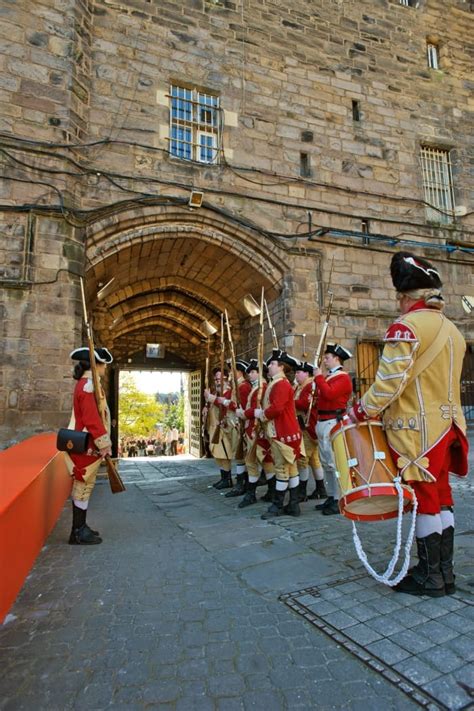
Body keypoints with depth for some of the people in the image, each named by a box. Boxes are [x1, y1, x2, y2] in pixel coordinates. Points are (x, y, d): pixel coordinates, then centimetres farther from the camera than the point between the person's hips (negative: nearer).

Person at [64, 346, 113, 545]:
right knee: (83, 486, -1)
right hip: (86, 446, -10)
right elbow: (92, 419, -23)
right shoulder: (88, 385, -18)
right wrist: (104, 444, -19)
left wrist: (102, 443, 20)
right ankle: (78, 532, 9)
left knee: (84, 486, 15)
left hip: (87, 445, 10)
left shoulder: (86, 384, 14)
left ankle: (80, 527, 25)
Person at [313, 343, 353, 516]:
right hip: (322, 423, 10)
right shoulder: (327, 377, 17)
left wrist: (318, 377, -16)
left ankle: (339, 500, 1)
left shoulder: (343, 377, -10)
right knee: (326, 463, 14)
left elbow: (329, 394, -25)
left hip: (333, 423, -9)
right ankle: (331, 496, 25)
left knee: (335, 463, -6)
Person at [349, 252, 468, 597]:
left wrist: (359, 413, -10)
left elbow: (389, 382, -21)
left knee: (423, 499, 2)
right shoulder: (451, 330, 12)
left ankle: (430, 577, 16)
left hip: (418, 428, -8)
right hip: (446, 423, 9)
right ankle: (445, 572, 26)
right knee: (441, 496, 15)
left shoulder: (406, 327, -16)